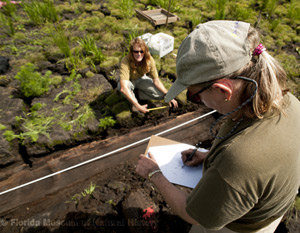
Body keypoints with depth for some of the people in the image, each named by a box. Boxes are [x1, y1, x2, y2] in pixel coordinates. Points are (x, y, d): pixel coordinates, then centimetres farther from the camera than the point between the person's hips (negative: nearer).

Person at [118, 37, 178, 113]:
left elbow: (156, 81, -17)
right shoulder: (126, 61, -37)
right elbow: (123, 88, -48)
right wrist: (138, 106, -51)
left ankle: (138, 93, 5)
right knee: (120, 85, -39)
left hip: (141, 79, 3)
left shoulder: (149, 60, -25)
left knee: (161, 95, -16)